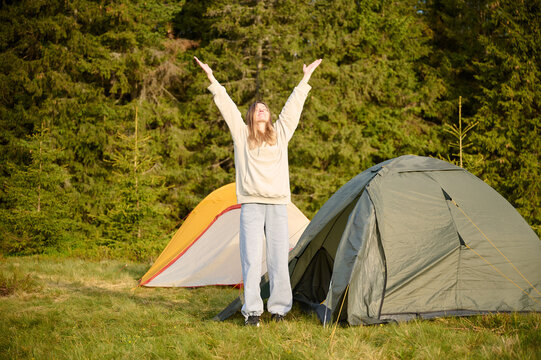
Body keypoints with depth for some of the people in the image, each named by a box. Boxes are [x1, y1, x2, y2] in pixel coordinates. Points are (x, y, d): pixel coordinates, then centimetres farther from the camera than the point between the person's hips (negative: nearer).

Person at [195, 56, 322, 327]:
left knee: (279, 259, 0)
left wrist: (305, 79, 26)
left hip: (278, 205, 2)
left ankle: (279, 308, 10)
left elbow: (293, 106, 20)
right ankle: (252, 310, -1)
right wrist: (212, 79, 8)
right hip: (251, 205, -2)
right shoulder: (241, 134, 10)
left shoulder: (280, 133, 15)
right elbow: (226, 105, 9)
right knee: (252, 259, -7)